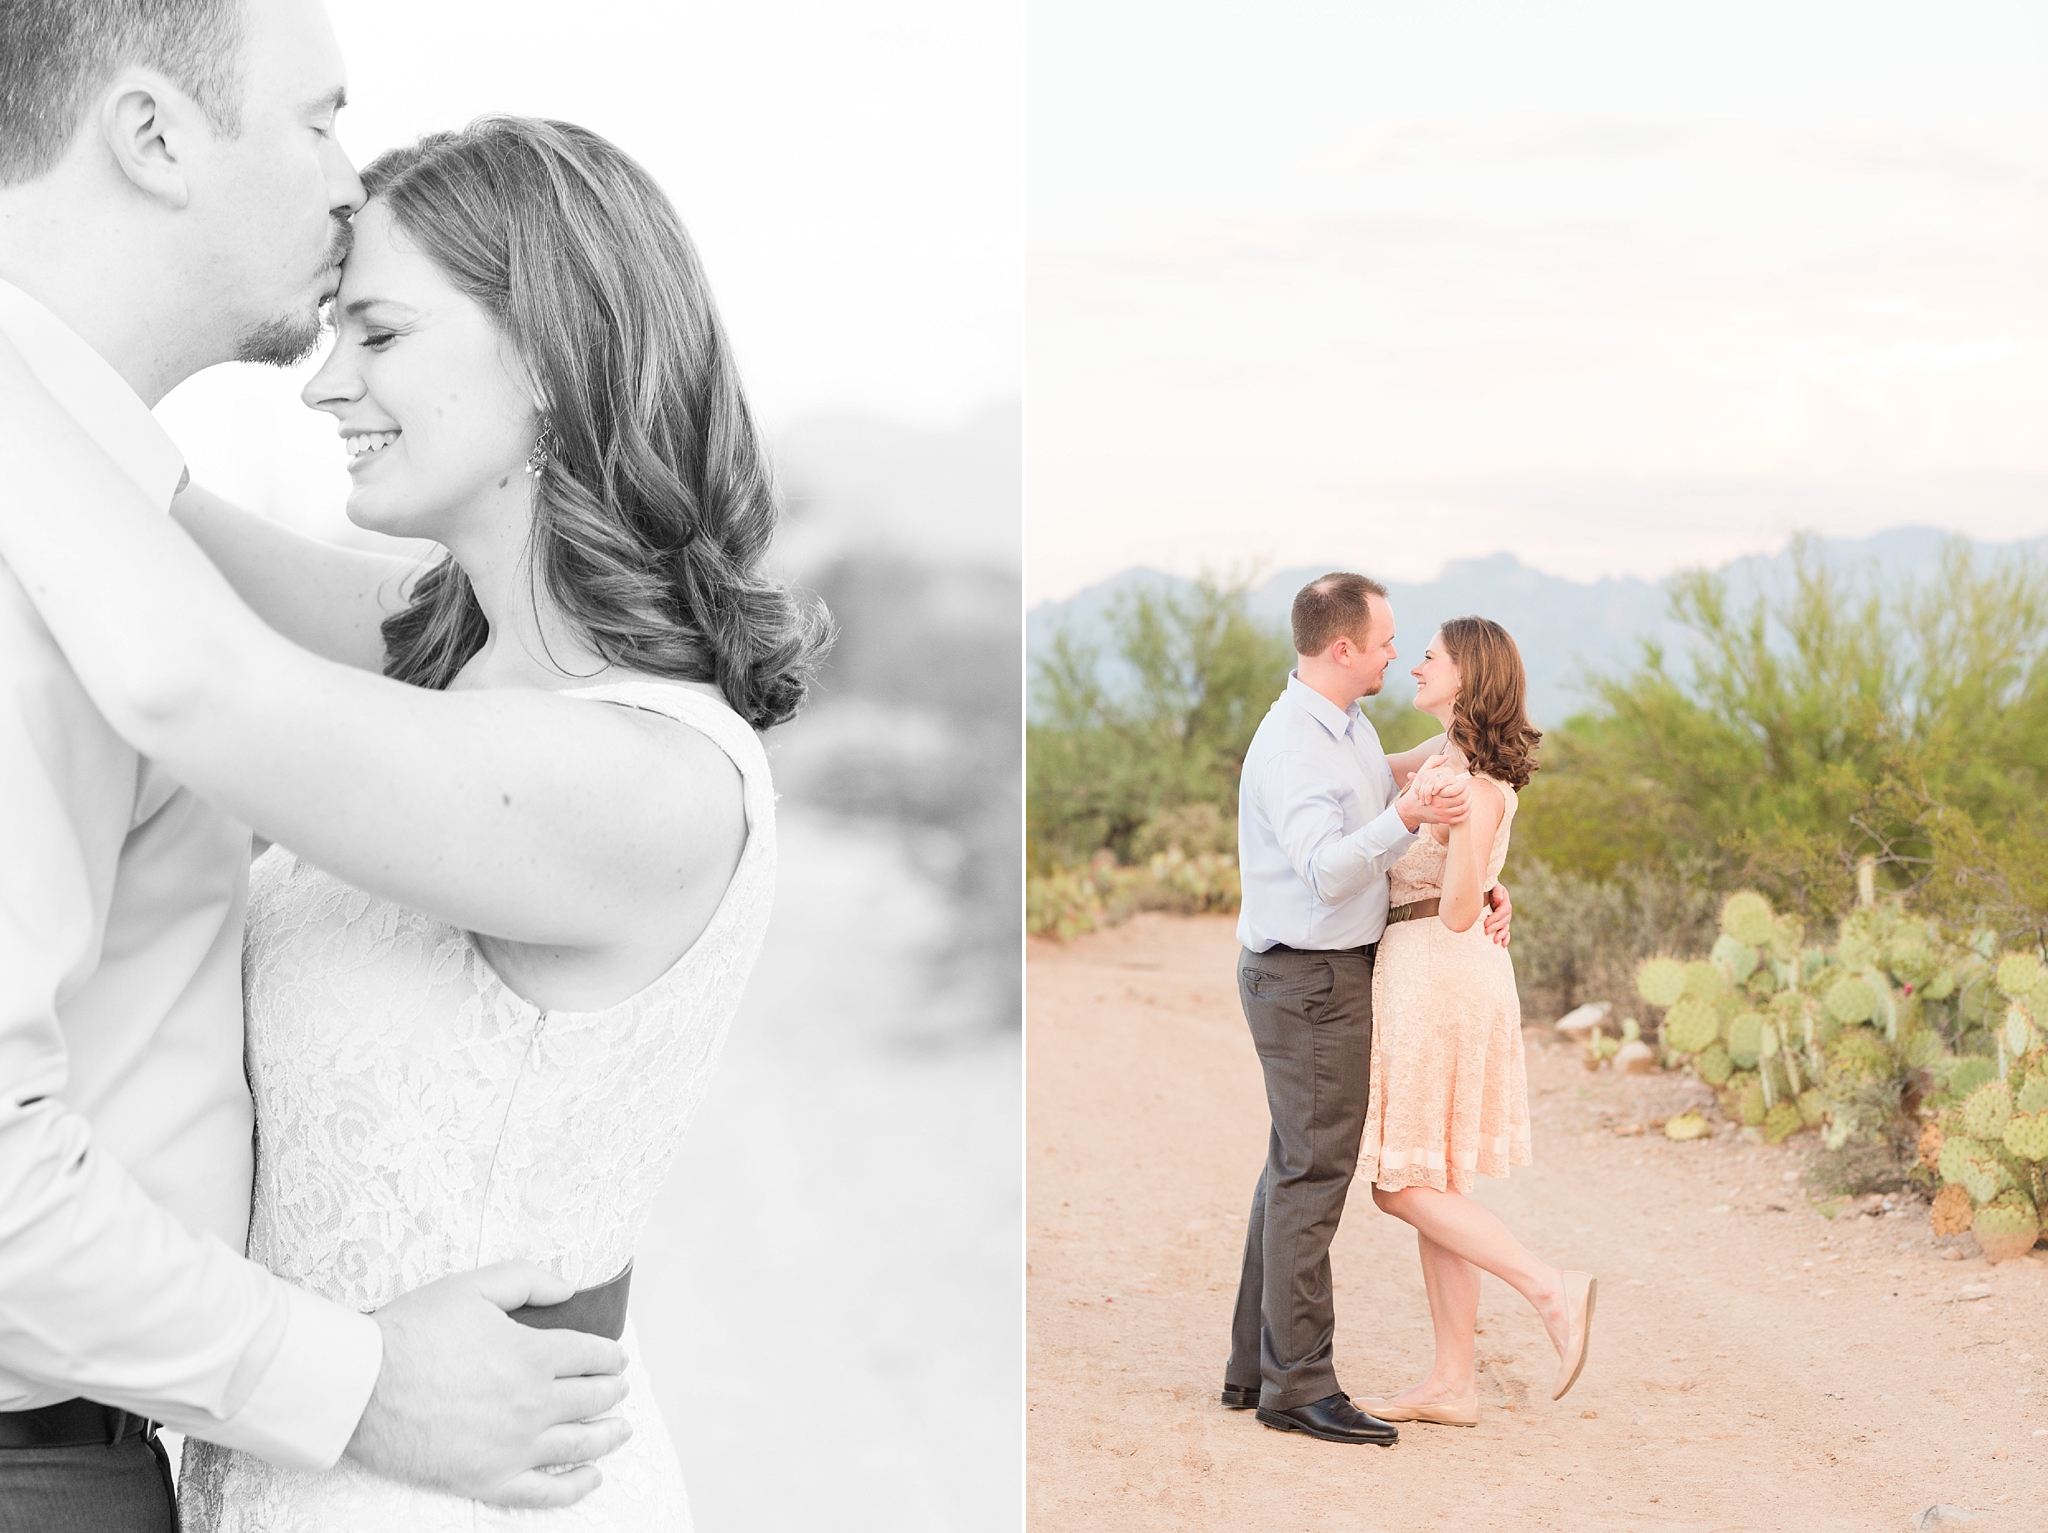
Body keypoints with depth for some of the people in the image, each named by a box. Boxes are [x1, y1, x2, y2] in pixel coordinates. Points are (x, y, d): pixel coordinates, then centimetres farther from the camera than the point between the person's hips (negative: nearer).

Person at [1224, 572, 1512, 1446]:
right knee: (1312, 1180, -7)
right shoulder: (1290, 749, -19)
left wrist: (1486, 889, 3)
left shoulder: (1351, 726, 12)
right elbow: (1330, 871, -30)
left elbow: (1433, 839, 18)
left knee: (1296, 1174, 13)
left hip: (1332, 976, 10)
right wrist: (1405, 819, -43)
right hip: (1309, 981, -10)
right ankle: (1298, 1387, -2)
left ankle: (1255, 1368, 20)